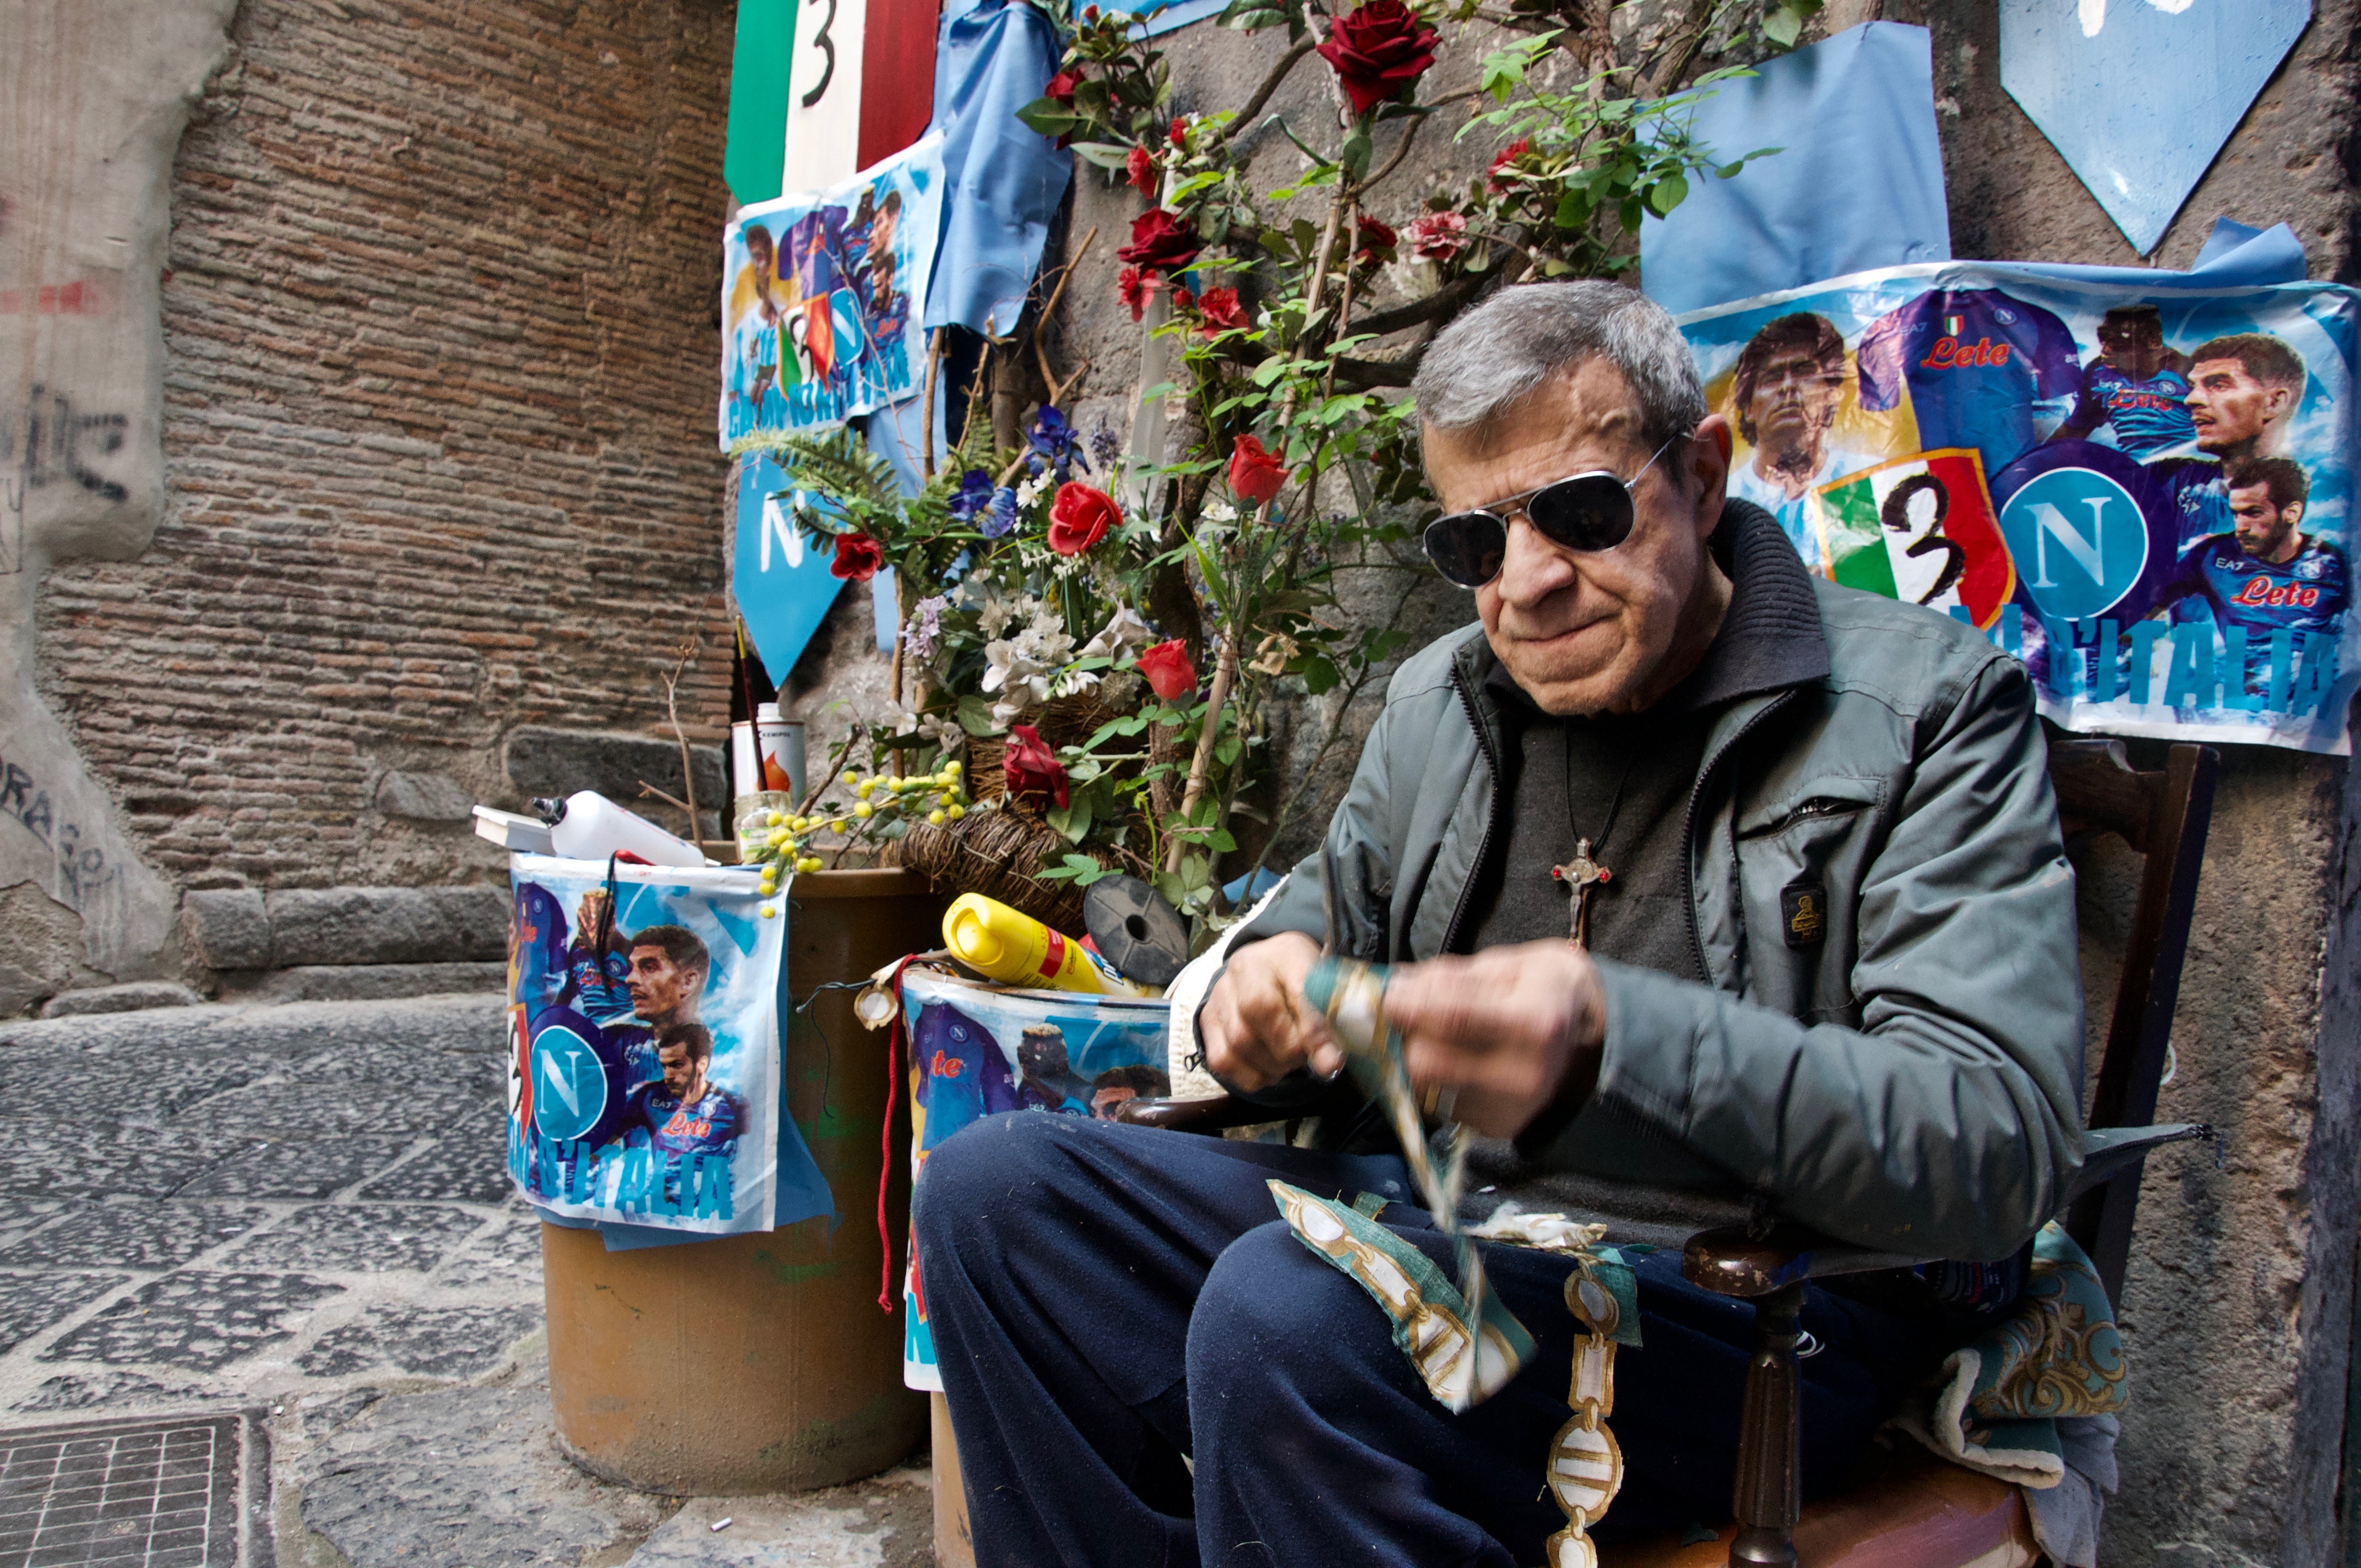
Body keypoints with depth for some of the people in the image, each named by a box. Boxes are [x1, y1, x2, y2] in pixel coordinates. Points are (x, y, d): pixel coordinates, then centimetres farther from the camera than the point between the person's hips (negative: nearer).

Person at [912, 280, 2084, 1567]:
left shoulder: (1932, 706, -6)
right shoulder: (1435, 701, 10)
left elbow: (2001, 1144, -17)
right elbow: (1323, 924, 22)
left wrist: (1613, 1046, -33)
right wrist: (1267, 990, -5)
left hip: (1760, 1296, -5)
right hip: (1432, 1219, 6)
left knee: (1285, 1311, -33)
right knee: (993, 1186, -8)